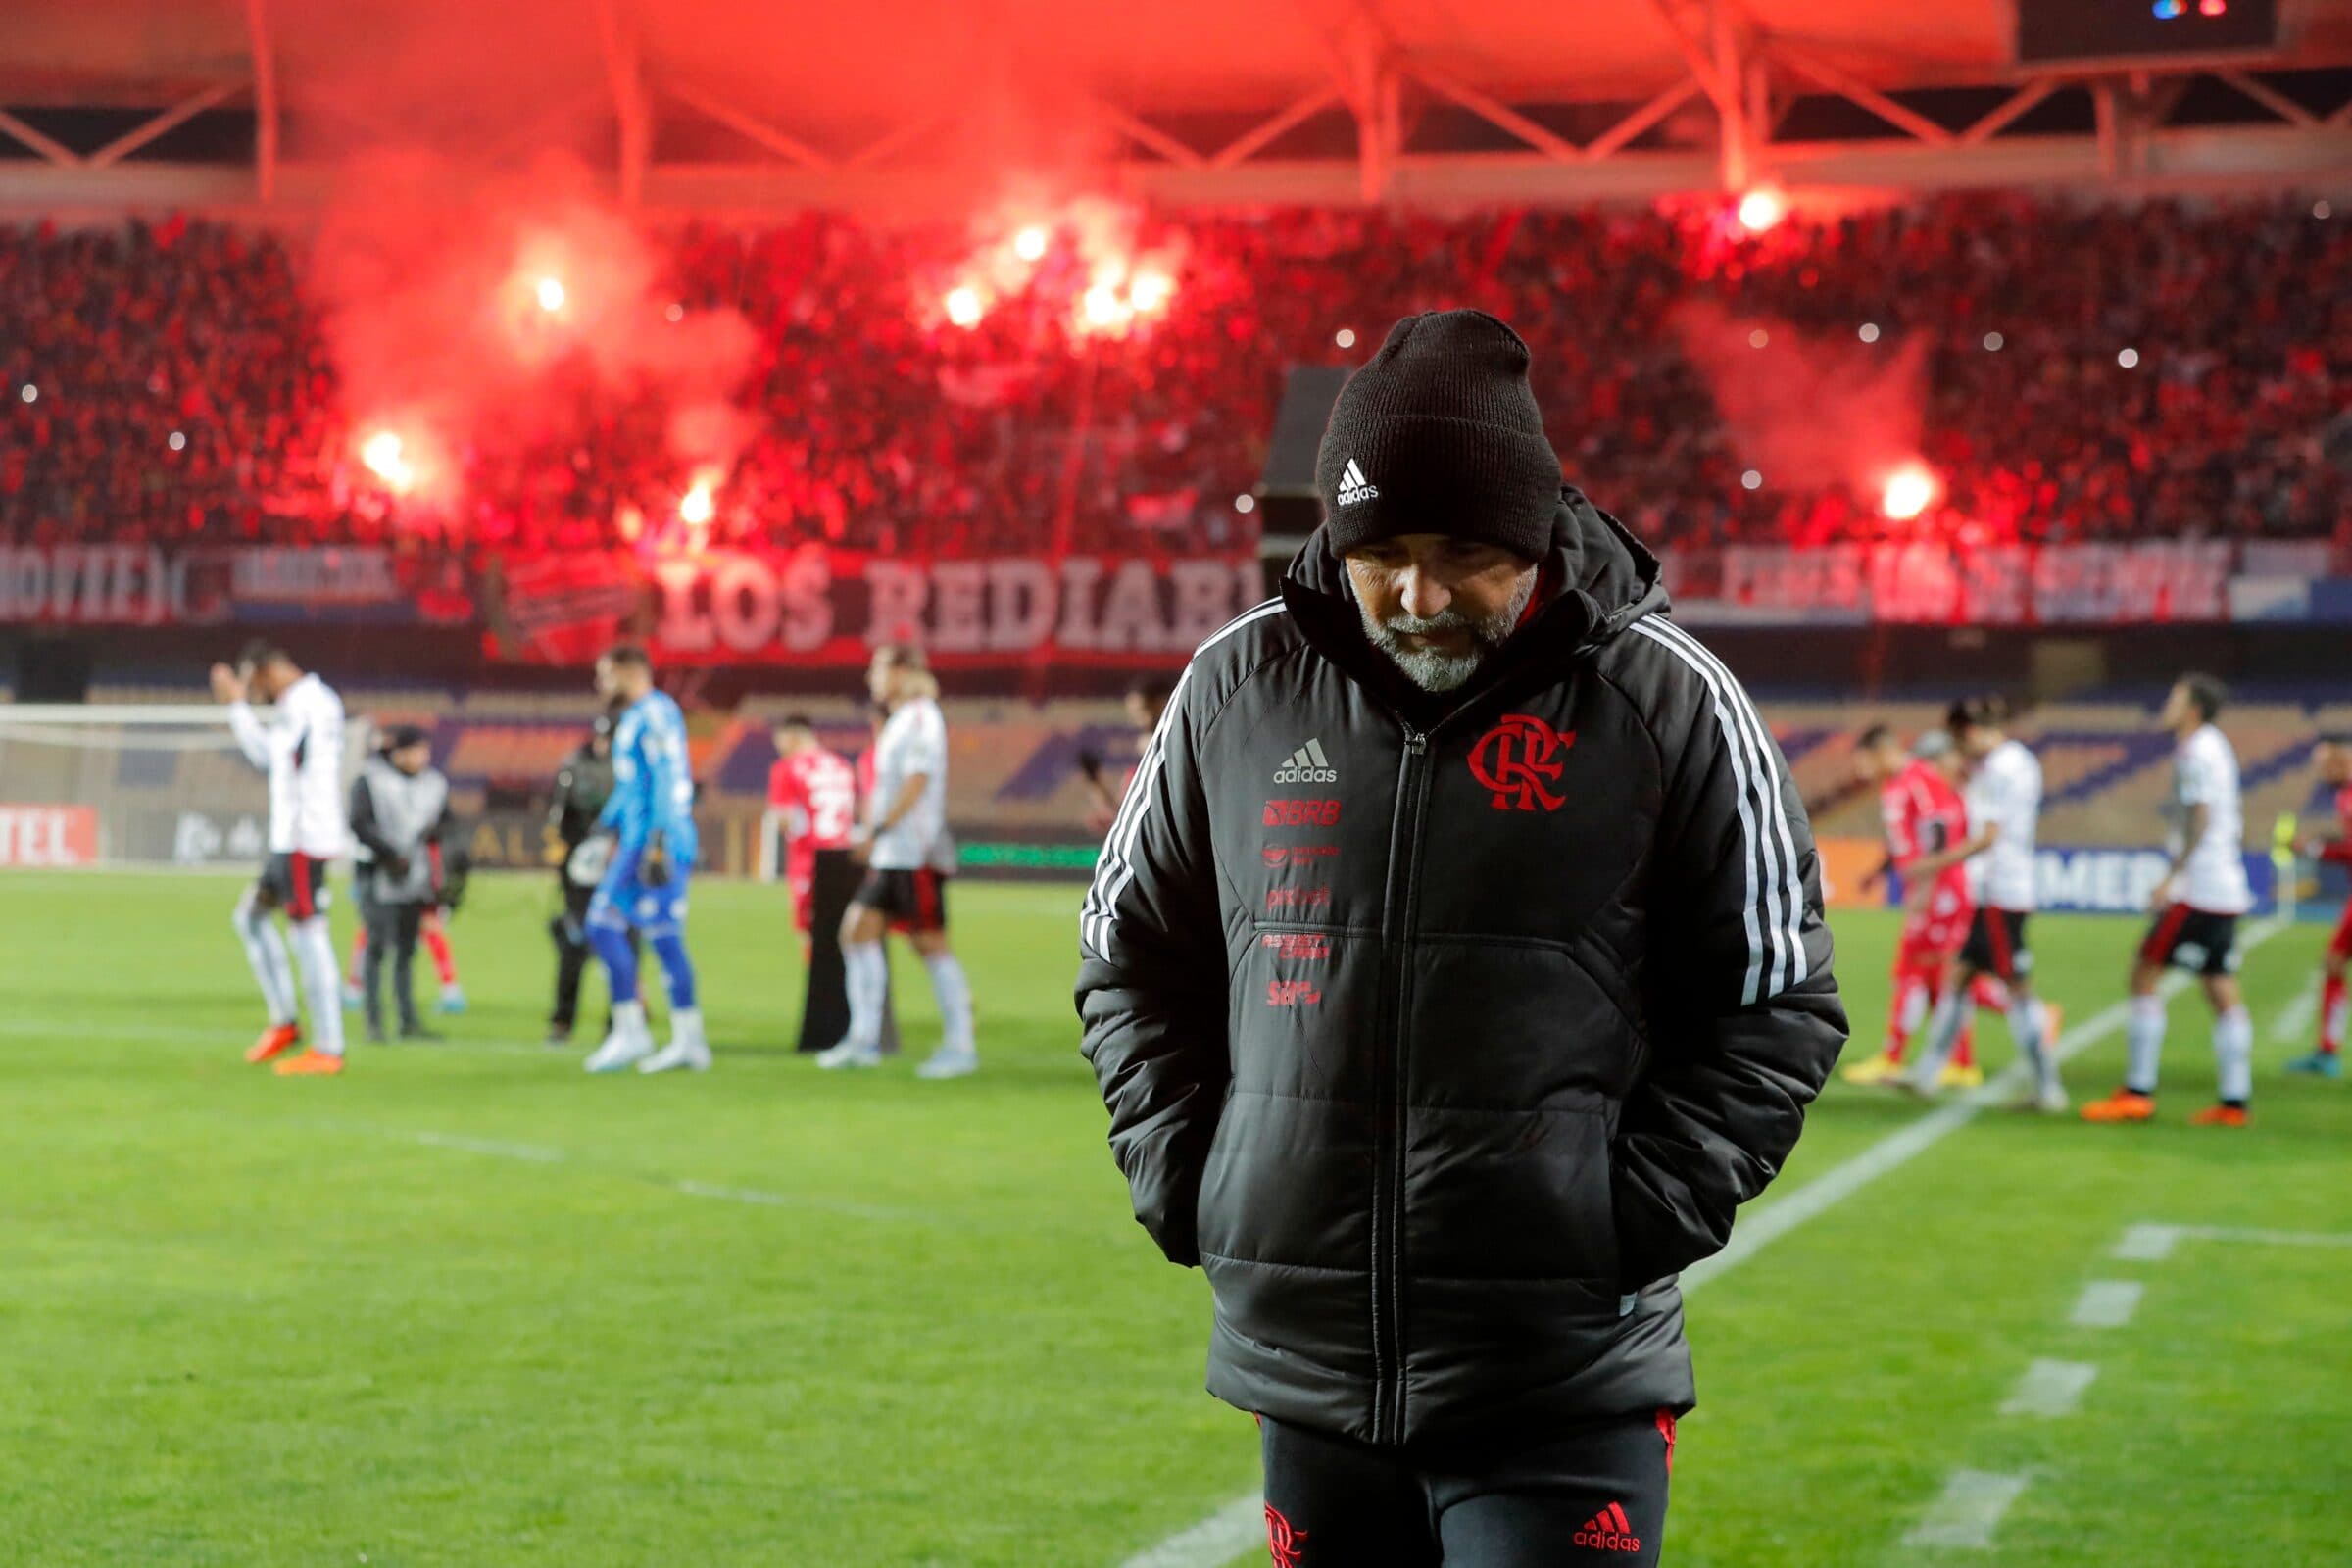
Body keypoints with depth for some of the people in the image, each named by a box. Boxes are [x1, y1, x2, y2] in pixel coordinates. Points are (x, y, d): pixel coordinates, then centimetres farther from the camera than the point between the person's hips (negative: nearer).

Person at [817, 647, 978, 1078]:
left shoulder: (921, 716, -10)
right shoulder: (900, 720, 19)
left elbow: (917, 780, -19)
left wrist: (879, 828, -22)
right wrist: (871, 832, 18)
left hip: (916, 855, -10)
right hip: (889, 856, 10)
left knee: (931, 943, -7)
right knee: (858, 930, 6)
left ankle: (960, 1046, -2)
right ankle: (863, 1039, 8)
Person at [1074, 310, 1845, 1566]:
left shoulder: (1666, 700, -5)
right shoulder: (1238, 685, 4)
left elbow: (1776, 1004, 1)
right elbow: (1133, 956, 17)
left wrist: (1637, 1215, -9)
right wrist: (1187, 1180, 5)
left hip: (1565, 1389, -4)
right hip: (1308, 1366, 4)